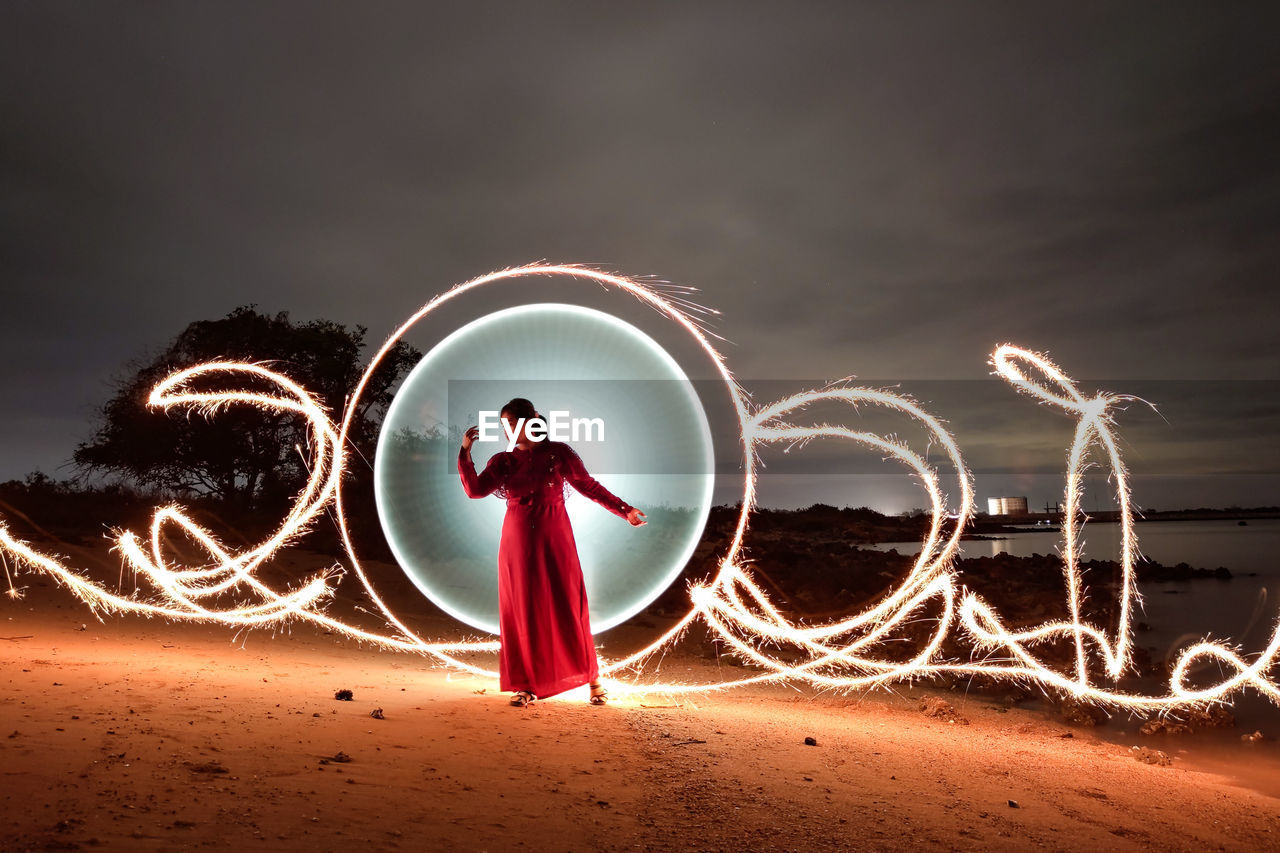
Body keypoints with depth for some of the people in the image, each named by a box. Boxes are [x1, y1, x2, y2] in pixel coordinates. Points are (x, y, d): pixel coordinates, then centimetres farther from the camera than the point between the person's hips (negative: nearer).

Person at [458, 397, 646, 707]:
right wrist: (465, 452, -15)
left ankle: (593, 679, 13)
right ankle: (528, 686, 12)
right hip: (518, 544, 2)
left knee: (567, 608, 0)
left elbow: (589, 486, 5)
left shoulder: (558, 453, -1)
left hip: (554, 541, -2)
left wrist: (624, 510, 5)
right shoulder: (503, 461, 5)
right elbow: (475, 490, -8)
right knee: (522, 612, 2)